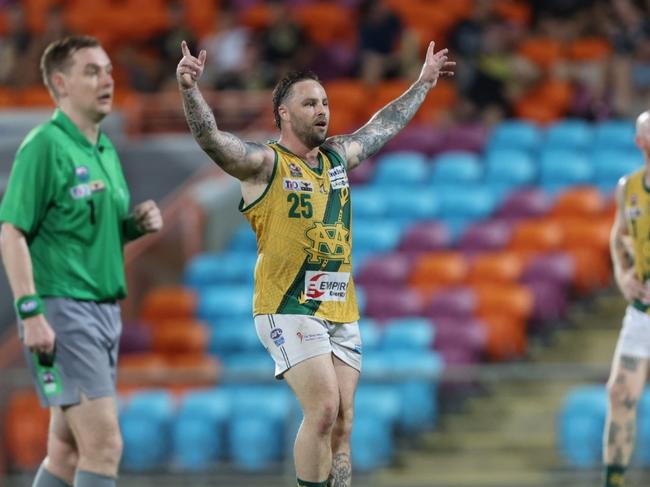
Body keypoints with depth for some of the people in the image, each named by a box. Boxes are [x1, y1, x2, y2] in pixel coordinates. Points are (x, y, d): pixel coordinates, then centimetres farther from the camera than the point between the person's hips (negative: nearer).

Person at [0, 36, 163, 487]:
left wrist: (139, 224, 4)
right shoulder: (45, 146, -10)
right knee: (104, 444, -15)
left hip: (105, 310, 9)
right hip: (62, 310, -9)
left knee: (68, 449, 11)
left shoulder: (106, 150, 16)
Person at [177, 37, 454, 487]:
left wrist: (423, 84, 42)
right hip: (288, 309, -6)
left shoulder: (338, 157, 14)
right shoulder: (264, 163, -5)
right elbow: (211, 138, -21)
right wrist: (190, 88, -38)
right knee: (324, 408, -19)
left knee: (342, 421, 3)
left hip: (341, 310, 7)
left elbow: (385, 126, 32)